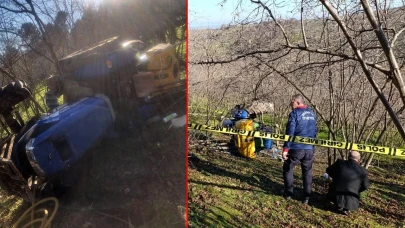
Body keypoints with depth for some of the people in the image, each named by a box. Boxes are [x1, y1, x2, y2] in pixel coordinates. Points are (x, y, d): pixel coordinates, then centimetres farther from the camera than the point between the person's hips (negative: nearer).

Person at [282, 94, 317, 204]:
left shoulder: (294, 113, -11)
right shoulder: (312, 114, 10)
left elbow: (290, 132, -15)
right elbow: (315, 131, 17)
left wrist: (285, 148, -14)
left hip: (296, 148, -5)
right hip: (309, 149, 5)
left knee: (288, 169, 15)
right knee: (307, 172, 17)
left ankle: (288, 193, 21)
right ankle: (306, 197, 18)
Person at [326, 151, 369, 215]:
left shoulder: (340, 163, -4)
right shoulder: (362, 170, -5)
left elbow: (328, 170, 13)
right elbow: (365, 186, 7)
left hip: (335, 197, 0)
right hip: (351, 202, 0)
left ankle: (338, 205, 19)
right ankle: (346, 208, 7)